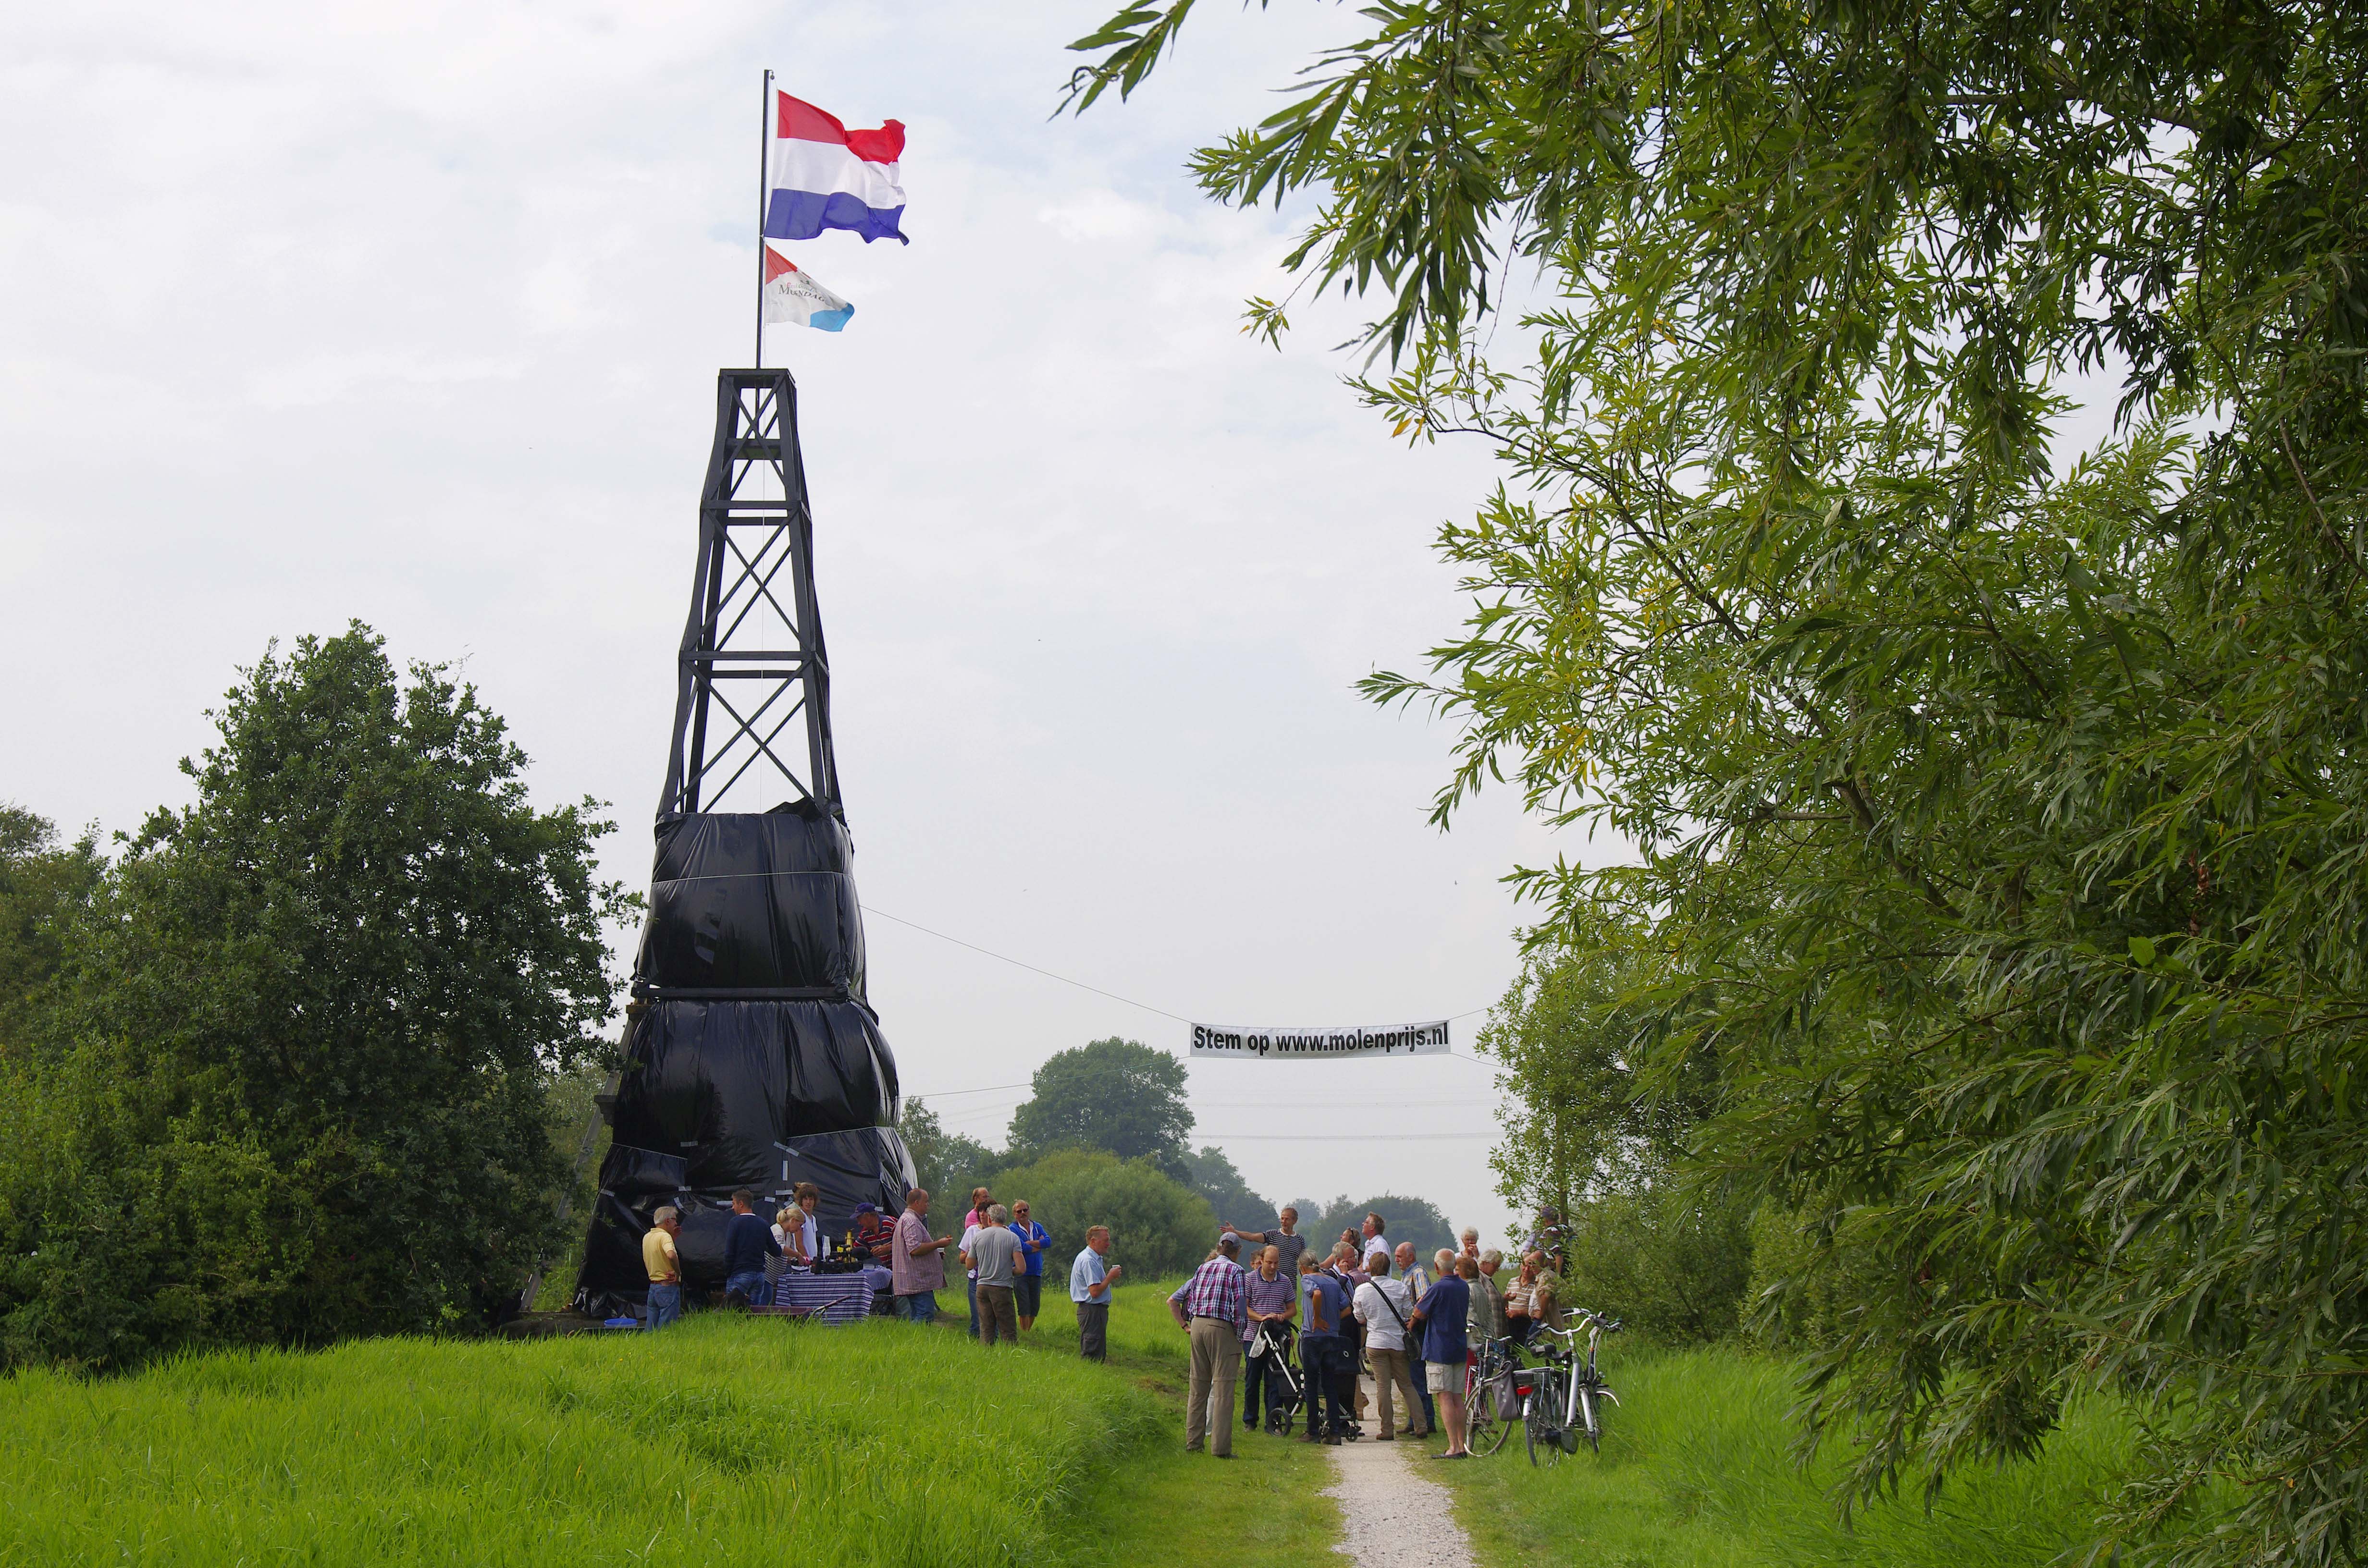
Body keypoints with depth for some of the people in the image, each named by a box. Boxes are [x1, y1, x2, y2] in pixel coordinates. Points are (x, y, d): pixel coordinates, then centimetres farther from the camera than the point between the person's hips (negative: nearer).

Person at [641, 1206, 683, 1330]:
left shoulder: (647, 1237, 12)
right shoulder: (664, 1236, -16)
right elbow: (671, 1255, -35)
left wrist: (673, 1237, 19)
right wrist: (678, 1273, -20)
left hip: (653, 1286, 8)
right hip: (668, 1287, -8)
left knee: (650, 1329, 11)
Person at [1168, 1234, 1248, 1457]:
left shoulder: (1202, 1268, 14)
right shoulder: (1235, 1270, -4)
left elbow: (1173, 1301, 16)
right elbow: (1240, 1305, -13)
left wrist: (1184, 1325, 17)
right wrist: (1239, 1335, -4)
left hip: (1197, 1324, 6)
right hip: (1221, 1329, -6)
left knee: (1197, 1386, 13)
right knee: (1222, 1387, -4)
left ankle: (1193, 1442, 17)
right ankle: (1221, 1447, -5)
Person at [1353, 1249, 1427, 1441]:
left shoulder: (1362, 1290, -4)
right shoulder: (1400, 1287, -4)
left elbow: (1361, 1319, 5)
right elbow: (1409, 1314, 1)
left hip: (1376, 1343, -1)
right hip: (1399, 1342, 2)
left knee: (1383, 1387, 2)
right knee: (1407, 1385, 11)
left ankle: (1387, 1430, 1)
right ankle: (1420, 1426, 7)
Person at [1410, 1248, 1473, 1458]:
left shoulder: (1438, 1289, -15)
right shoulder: (1464, 1287, 9)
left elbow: (1419, 1313, -8)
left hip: (1439, 1350, -7)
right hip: (1460, 1349, 7)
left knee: (1445, 1397, -8)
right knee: (1457, 1398, 11)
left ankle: (1454, 1447, -14)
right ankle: (1462, 1447, 11)